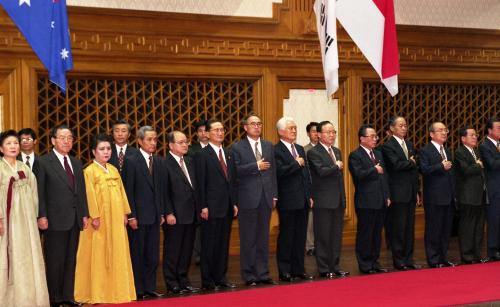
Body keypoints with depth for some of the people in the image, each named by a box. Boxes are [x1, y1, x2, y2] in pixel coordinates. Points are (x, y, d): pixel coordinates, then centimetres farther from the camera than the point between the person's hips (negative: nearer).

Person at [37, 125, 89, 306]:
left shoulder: (76, 163, 15)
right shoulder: (44, 162, -3)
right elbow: (40, 192, -7)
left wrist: (84, 214, 9)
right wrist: (41, 216, -13)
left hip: (75, 219, 6)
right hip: (55, 219, -6)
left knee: (71, 260, 8)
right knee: (55, 261, 1)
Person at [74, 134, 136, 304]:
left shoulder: (113, 170, 13)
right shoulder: (89, 171, -5)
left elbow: (121, 192, 14)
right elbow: (90, 195, -10)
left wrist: (125, 213, 9)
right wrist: (94, 216, -15)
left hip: (116, 219, 6)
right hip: (100, 219, -6)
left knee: (117, 255, 9)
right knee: (99, 256, -2)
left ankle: (115, 290, 17)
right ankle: (97, 294, 5)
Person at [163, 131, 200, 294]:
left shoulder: (189, 161, 13)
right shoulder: (165, 164, -10)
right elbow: (164, 192, -13)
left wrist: (198, 208, 10)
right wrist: (169, 213, -16)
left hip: (191, 214, 7)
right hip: (175, 216, -7)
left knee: (187, 250, 13)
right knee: (172, 250, 3)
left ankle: (183, 280, 22)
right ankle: (172, 283, 12)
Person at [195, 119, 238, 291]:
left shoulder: (228, 154, 15)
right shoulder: (202, 155, -5)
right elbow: (201, 184, -9)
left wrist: (235, 203, 11)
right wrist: (203, 206, -13)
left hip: (227, 207, 6)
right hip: (211, 208, -6)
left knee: (224, 244, 10)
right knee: (209, 245, 0)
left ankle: (220, 278, 17)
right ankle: (207, 281, 7)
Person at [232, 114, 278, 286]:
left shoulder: (269, 146, 13)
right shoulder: (237, 147, -2)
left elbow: (273, 171, 12)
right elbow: (236, 171, -12)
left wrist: (274, 195, 8)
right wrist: (256, 166, -18)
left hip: (265, 198, 4)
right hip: (248, 199, -4)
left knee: (263, 238, 9)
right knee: (248, 239, 2)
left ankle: (262, 274, 16)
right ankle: (249, 276, 9)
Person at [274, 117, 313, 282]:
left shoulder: (300, 149, 16)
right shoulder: (276, 151, -9)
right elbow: (280, 172, -23)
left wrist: (309, 195, 13)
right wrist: (296, 164, -14)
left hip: (303, 200, 7)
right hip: (287, 201, -7)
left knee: (300, 236, 10)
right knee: (286, 236, 1)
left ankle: (298, 269, 18)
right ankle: (284, 271, 8)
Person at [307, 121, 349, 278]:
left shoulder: (337, 151, 16)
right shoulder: (313, 152, -9)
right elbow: (322, 171, -25)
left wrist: (343, 199, 16)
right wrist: (337, 166, -9)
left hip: (338, 200, 7)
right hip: (323, 201, -7)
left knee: (336, 235, 11)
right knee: (323, 236, 0)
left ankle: (335, 267, 19)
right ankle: (324, 269, 7)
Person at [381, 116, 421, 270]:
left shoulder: (409, 144, 16)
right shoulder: (388, 146, -8)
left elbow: (414, 169, 16)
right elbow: (397, 165, -22)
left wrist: (416, 191, 12)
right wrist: (411, 162, -5)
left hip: (411, 193, 7)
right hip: (398, 193, -7)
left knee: (410, 227, 9)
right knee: (398, 228, -1)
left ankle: (408, 259, 16)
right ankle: (398, 260, 7)